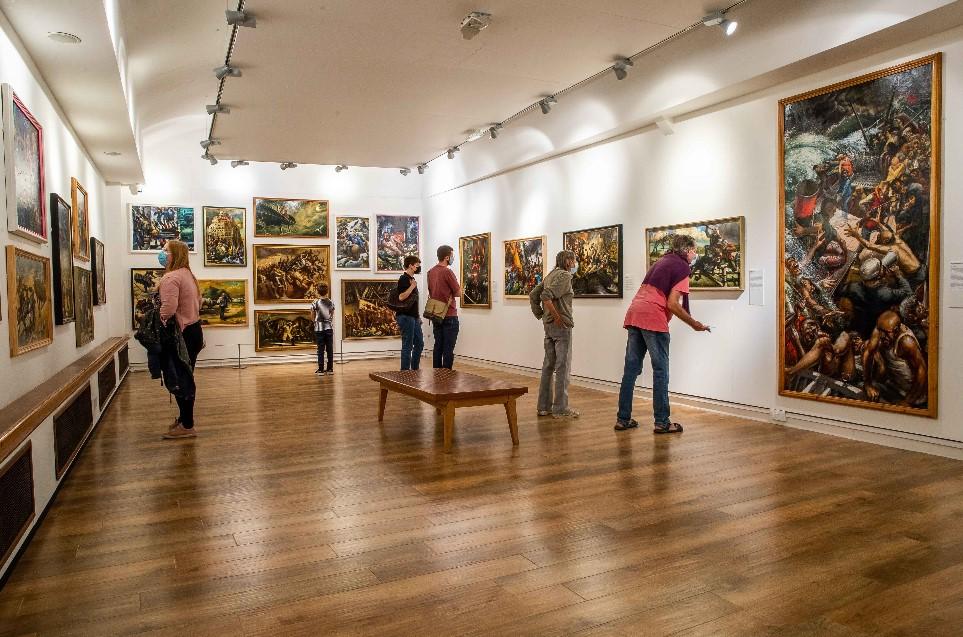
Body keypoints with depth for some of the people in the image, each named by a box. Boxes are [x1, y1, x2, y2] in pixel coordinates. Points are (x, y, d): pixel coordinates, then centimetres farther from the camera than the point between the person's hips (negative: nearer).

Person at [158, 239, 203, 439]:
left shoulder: (171, 277, -17)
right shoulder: (187, 274, 14)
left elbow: (168, 308, -29)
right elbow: (198, 301, 20)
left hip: (182, 334, -10)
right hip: (193, 330, 10)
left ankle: (187, 426, 6)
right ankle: (185, 418, 30)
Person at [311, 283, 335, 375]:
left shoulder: (315, 303, -9)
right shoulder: (331, 303, 0)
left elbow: (313, 316, 1)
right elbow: (332, 316, 9)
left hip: (319, 329, -2)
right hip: (329, 328, 2)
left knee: (321, 350, 1)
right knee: (330, 349, 7)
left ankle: (321, 370, 2)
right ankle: (330, 369, 11)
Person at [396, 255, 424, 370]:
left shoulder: (412, 279, 17)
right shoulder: (403, 279, -12)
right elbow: (401, 297, -24)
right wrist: (412, 286, -23)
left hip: (413, 317, 10)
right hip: (406, 317, -10)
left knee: (419, 344, 14)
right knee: (407, 346, -4)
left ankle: (415, 370, 25)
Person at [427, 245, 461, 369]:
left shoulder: (430, 272, 8)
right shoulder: (447, 271, -15)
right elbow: (458, 293, -11)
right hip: (449, 316, -7)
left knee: (438, 346, 12)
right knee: (448, 348, -2)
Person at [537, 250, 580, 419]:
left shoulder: (551, 275, 14)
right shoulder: (564, 275, -12)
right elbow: (546, 296, -24)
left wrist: (543, 315, 14)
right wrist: (557, 317, -18)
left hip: (548, 325, 9)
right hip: (561, 325, -9)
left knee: (548, 365, 12)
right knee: (563, 367, -3)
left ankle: (544, 406, 17)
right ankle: (560, 409, 1)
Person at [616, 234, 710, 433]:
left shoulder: (660, 262, 24)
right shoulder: (682, 267, -1)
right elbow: (673, 304, -10)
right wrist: (695, 324, -1)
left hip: (633, 314, 8)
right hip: (653, 319, -8)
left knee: (631, 368, 9)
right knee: (660, 371, 0)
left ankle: (623, 419, 13)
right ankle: (662, 422, 5)